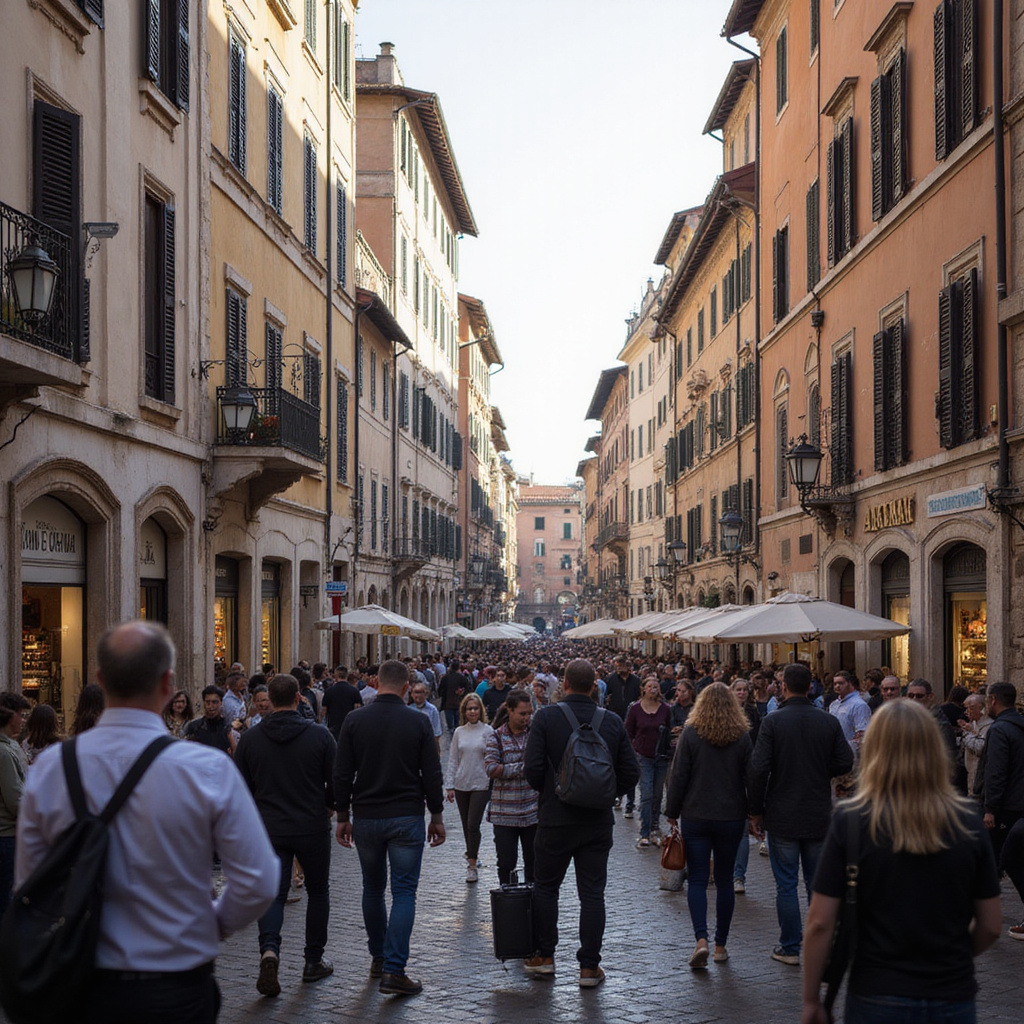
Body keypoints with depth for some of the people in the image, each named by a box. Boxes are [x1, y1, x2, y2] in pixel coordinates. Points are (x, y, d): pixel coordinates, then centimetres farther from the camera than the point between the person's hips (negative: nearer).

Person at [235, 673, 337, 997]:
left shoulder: (250, 738, -2)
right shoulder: (319, 735, -9)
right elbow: (337, 782, -6)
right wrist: (327, 806, 15)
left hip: (269, 829, 1)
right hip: (312, 828, -1)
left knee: (273, 893, 6)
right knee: (317, 891, 16)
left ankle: (269, 949, -20)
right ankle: (314, 961, 21)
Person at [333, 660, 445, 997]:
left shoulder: (354, 721, -2)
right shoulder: (418, 722, -6)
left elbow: (341, 774, -1)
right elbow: (432, 774, -4)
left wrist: (342, 816, 9)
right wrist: (437, 816, 7)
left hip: (366, 818, 2)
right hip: (407, 818, -2)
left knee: (373, 889, 18)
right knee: (404, 892, 0)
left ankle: (378, 958, 28)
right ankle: (394, 969, -8)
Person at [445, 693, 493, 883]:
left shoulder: (487, 731, -3)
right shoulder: (459, 732, 6)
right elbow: (452, 760, 8)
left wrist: (494, 783, -5)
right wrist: (449, 785, 4)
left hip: (480, 784, -3)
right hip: (461, 784, 3)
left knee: (473, 825, -8)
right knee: (466, 825, 11)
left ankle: (472, 865, -4)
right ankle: (471, 852, 32)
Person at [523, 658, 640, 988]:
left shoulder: (546, 717, -10)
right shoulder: (613, 722, -2)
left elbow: (533, 768, -13)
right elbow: (631, 773, 0)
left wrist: (546, 791, 7)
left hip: (556, 819, -2)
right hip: (598, 821, 2)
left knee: (545, 887, 15)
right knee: (592, 893, 7)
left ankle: (544, 956, 22)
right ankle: (589, 966, 9)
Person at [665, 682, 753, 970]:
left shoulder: (691, 734, -6)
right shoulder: (743, 737, -1)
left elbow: (678, 777, -5)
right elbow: (751, 778, 3)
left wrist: (672, 813, 4)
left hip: (695, 818, -2)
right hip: (732, 818, 2)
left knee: (697, 880, 2)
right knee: (724, 881, 11)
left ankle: (701, 939, -16)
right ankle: (721, 945, 15)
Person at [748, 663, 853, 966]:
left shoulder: (773, 722, -10)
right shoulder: (829, 722, -2)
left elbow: (758, 769, -13)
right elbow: (845, 763, -1)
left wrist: (756, 811, -4)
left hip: (782, 816, -3)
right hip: (819, 816, 3)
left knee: (786, 884, 5)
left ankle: (790, 947, 9)